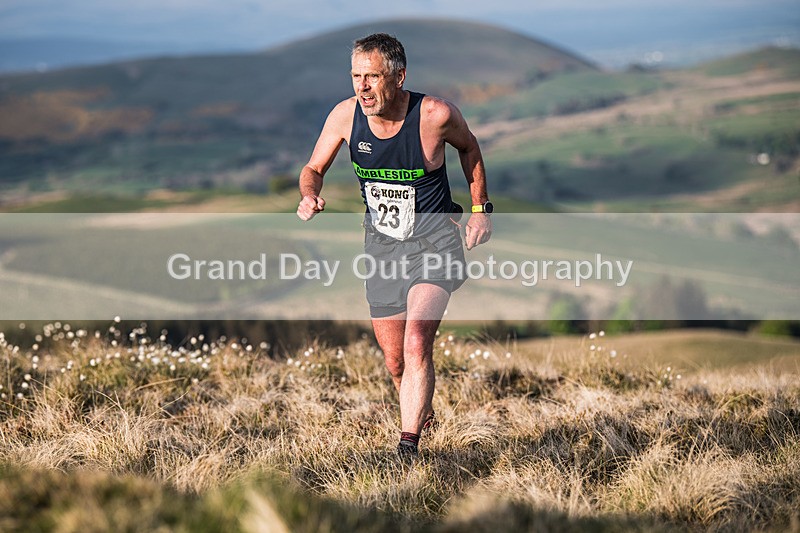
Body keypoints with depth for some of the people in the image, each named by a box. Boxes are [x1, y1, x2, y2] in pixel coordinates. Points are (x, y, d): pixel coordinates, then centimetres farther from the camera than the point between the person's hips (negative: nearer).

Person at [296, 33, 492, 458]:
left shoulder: (436, 115, -19)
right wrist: (309, 196, -19)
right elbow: (314, 168, 4)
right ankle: (423, 415, 40)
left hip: (433, 240, -4)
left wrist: (481, 209, 5)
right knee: (395, 362, 10)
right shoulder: (346, 115, -12)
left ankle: (408, 448, -22)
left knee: (416, 344, -24)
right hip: (381, 244, 4)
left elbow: (468, 148, 4)